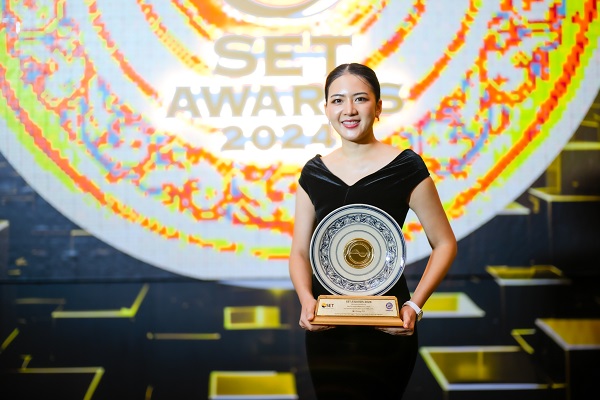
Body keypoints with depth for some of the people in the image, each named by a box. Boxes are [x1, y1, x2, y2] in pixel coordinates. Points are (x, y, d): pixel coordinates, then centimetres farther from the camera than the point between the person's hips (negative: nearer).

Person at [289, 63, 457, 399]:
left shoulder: (406, 167, -7)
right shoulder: (314, 173, 4)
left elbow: (445, 244, -2)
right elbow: (300, 251, 7)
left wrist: (414, 305, -14)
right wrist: (306, 300, -11)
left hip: (385, 329, -3)